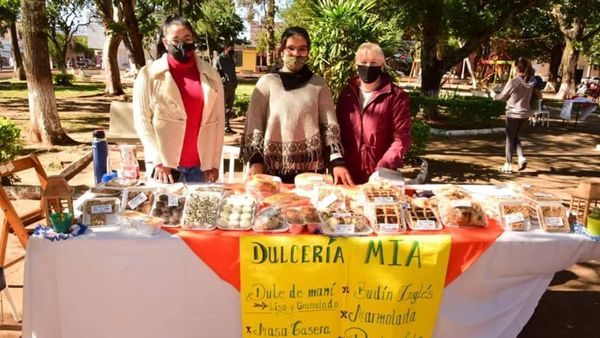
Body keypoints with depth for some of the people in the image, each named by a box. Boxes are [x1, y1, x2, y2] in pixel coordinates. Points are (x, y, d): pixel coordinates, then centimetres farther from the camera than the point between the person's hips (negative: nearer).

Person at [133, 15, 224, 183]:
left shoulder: (210, 75, 5)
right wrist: (158, 161, -9)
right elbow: (142, 120, -3)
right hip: (164, 163, -2)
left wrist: (214, 163, 0)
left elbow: (218, 121, 4)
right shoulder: (149, 74, -1)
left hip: (201, 164, 2)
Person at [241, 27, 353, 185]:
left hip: (311, 167, 1)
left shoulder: (318, 84, 5)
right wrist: (255, 160, -11)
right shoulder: (267, 82, 1)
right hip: (272, 167, -1)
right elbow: (254, 124, 0)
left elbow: (330, 124, 2)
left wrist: (337, 161, -8)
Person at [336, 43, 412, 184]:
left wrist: (382, 170, -20)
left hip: (379, 178, -4)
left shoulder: (396, 97, -6)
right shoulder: (347, 93, 7)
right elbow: (338, 131, 10)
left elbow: (401, 139, -10)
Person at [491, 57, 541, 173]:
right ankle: (522, 158, 4)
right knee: (515, 137, 21)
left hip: (513, 113, -5)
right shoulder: (531, 82, 0)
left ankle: (508, 165, 12)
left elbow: (502, 96, -6)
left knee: (510, 138, 7)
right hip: (526, 113, 5)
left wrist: (492, 93, 12)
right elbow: (538, 96, 9)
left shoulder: (513, 82, -17)